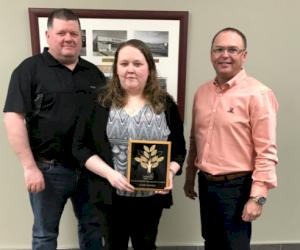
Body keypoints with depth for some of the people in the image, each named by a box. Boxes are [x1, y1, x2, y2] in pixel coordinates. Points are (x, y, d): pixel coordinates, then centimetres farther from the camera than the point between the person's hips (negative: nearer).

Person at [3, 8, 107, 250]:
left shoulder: (94, 73, 9)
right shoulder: (30, 69, -5)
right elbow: (14, 118, -11)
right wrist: (30, 167, -15)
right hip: (49, 169, -3)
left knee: (93, 226, 17)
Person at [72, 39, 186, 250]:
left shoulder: (165, 104, 0)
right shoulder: (100, 102, -3)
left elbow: (179, 149, 5)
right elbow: (80, 146, -4)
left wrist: (170, 172, -14)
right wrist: (109, 173, -16)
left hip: (151, 197, 1)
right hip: (111, 195, 0)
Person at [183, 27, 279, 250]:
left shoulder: (258, 94, -14)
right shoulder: (202, 92, 5)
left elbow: (266, 151, -16)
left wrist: (257, 196, -18)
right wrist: (190, 176, 15)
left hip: (236, 186, -6)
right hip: (205, 183, 6)